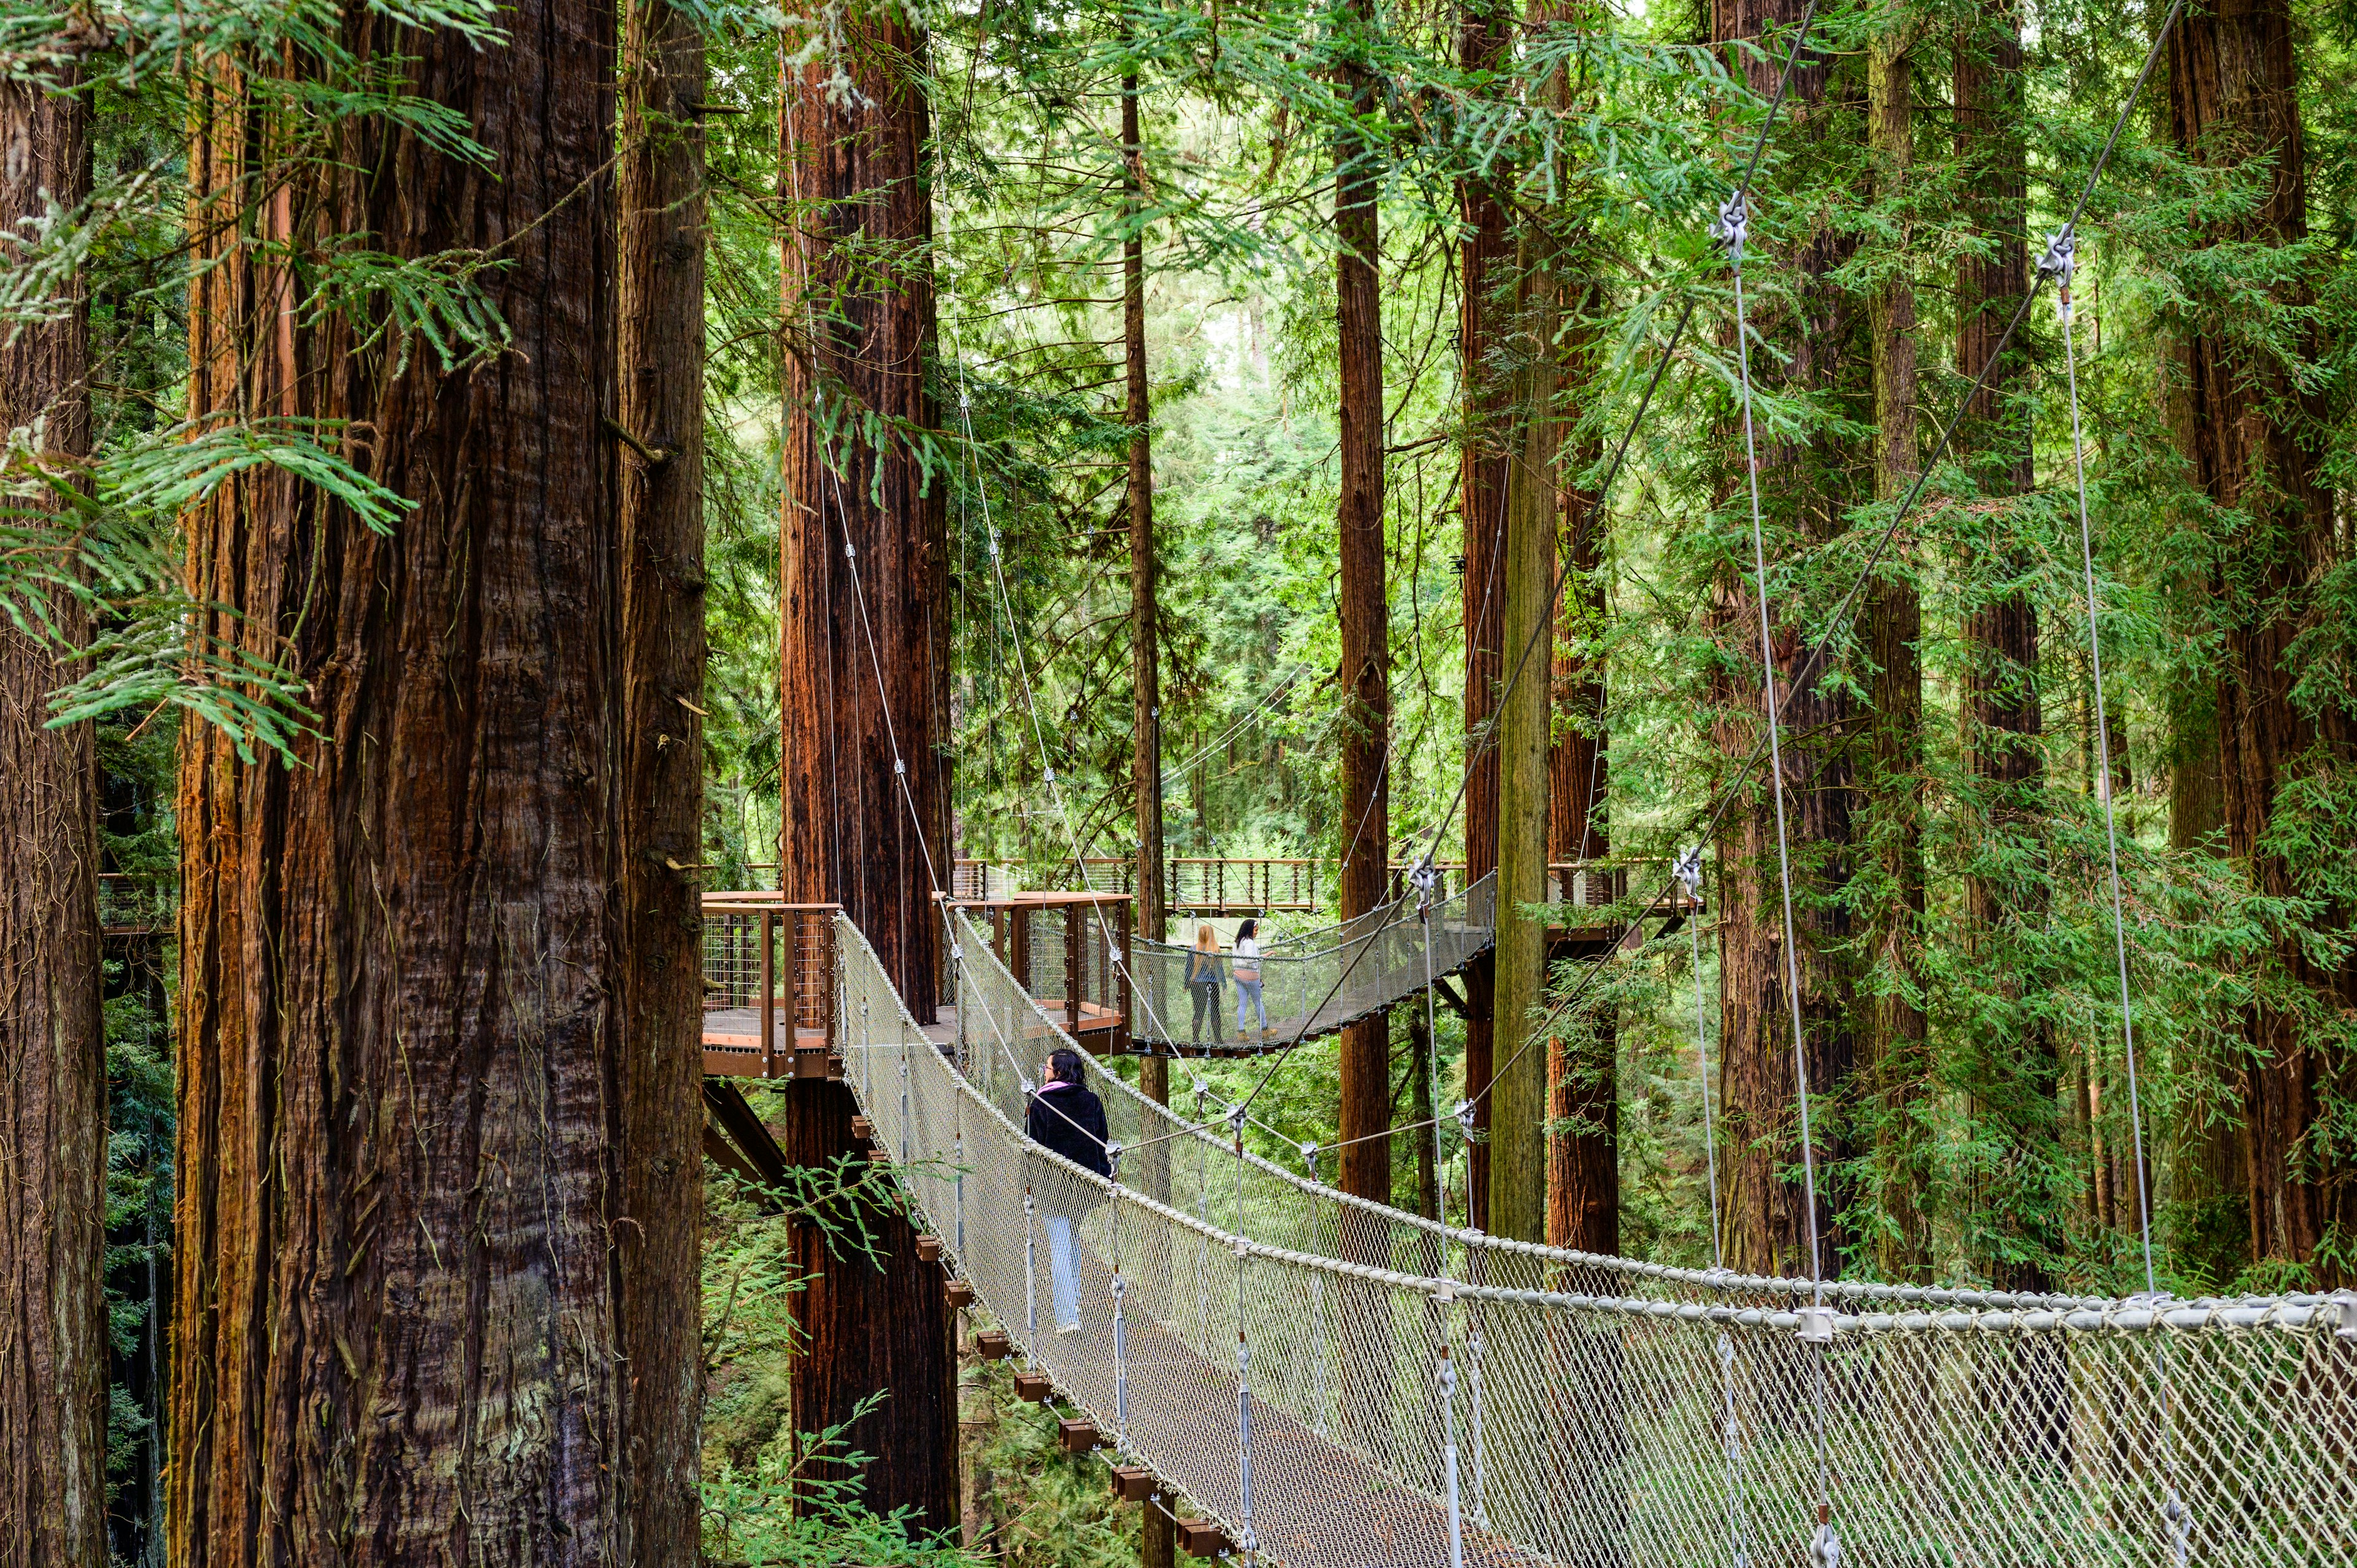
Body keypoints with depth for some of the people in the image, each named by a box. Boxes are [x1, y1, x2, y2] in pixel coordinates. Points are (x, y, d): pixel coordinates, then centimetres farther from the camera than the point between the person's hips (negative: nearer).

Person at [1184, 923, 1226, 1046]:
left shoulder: (1193, 950, -2)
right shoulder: (1215, 950, -5)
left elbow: (1188, 969, 3)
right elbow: (1220, 968, 0)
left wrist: (1187, 985, 12)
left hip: (1197, 985, 1)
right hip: (1213, 985, -1)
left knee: (1199, 1012, 5)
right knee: (1215, 1012, 9)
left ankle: (1196, 1039, -1)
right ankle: (1217, 1039, 14)